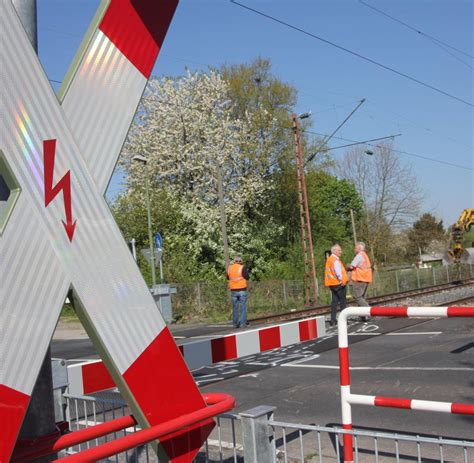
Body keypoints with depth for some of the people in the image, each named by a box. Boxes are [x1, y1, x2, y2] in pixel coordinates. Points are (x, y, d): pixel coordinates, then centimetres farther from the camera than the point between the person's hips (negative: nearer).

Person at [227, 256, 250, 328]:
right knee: (243, 307, 2)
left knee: (235, 307, 10)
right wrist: (246, 271, 10)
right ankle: (242, 323, 0)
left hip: (233, 290, 4)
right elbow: (247, 277, -6)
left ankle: (235, 324, 11)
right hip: (242, 290, -3)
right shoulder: (242, 267, -8)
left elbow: (228, 278, 16)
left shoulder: (229, 268, 4)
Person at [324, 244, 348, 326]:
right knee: (343, 301, -1)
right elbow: (338, 272, -24)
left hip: (332, 283, 9)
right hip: (338, 283, -9)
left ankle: (333, 320, 9)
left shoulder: (329, 259, 17)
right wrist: (342, 280, -18)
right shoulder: (335, 260, -15)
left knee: (334, 301, 10)